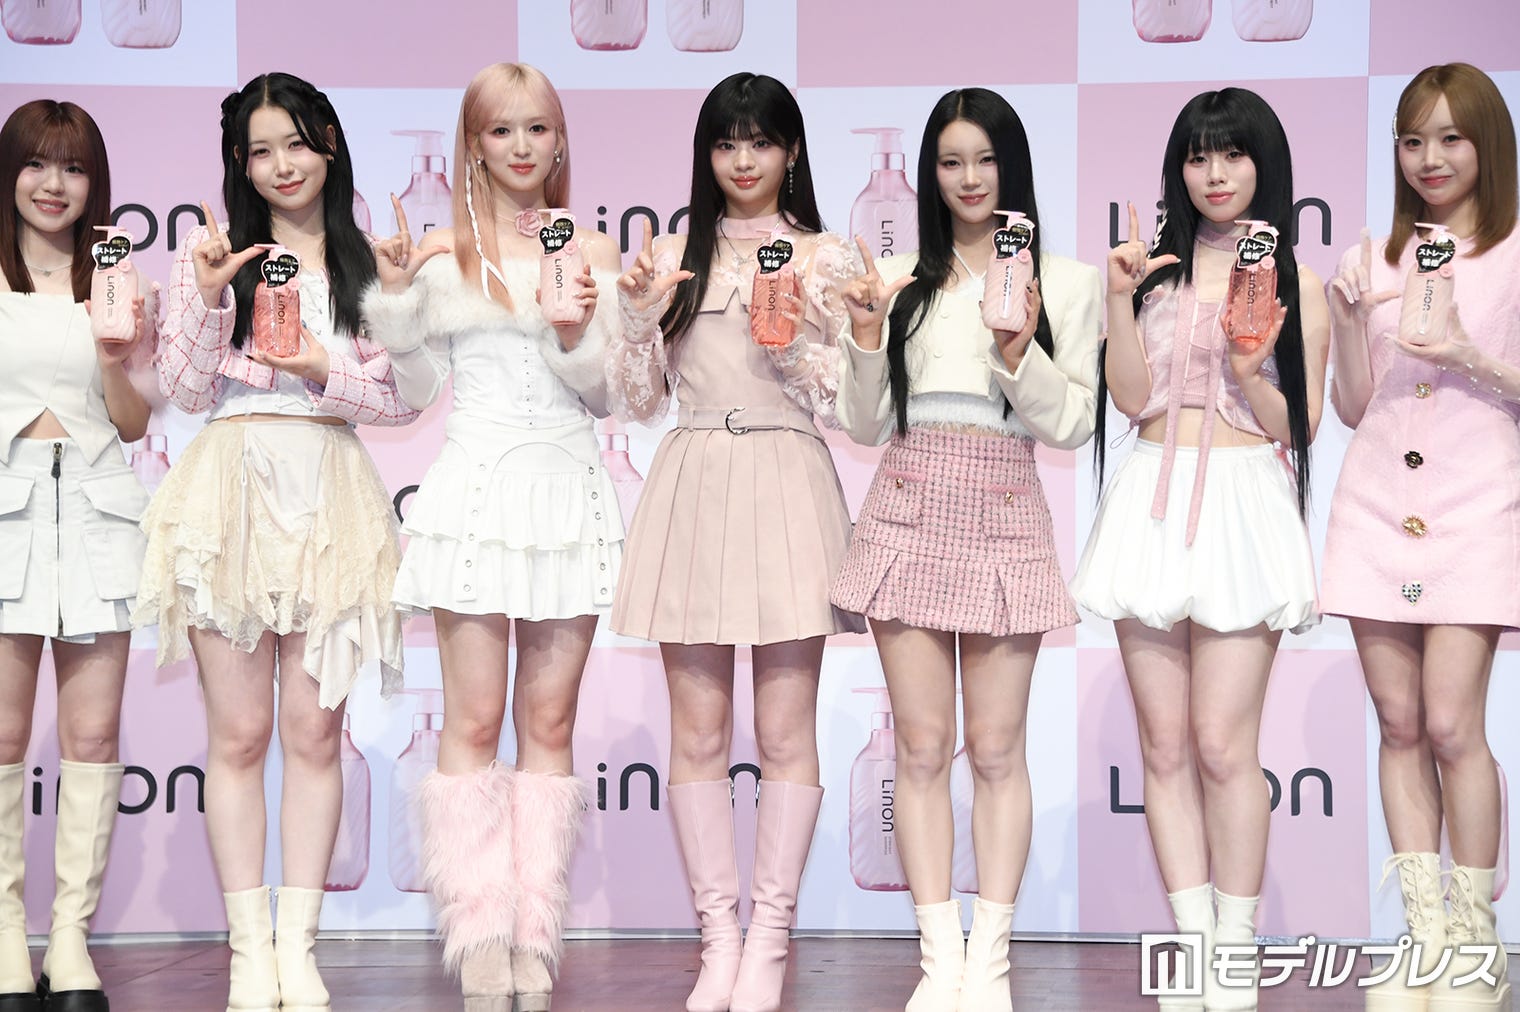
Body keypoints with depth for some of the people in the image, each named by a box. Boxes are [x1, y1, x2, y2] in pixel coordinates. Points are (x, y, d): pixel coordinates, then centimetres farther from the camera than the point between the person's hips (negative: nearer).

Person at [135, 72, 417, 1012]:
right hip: (232, 492, -1)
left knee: (315, 730, 3)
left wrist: (328, 372, -8)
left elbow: (402, 399, 8)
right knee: (239, 733, 1)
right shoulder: (213, 250, 8)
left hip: (330, 498, 1)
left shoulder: (368, 262, 10)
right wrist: (208, 295, -11)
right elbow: (185, 389, 2)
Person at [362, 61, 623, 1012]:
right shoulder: (442, 252, 5)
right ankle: (480, 932, 4)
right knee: (475, 720, -3)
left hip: (569, 488, 2)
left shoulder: (591, 249, 9)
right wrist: (396, 296, -7)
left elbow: (606, 395, 8)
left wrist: (578, 336, -10)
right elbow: (416, 390, 5)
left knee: (551, 722, 3)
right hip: (477, 484, -1)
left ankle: (533, 933, 8)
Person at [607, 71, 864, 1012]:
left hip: (787, 486, -2)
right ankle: (719, 935, 12)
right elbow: (639, 401, 9)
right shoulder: (675, 256, 11)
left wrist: (798, 339, -13)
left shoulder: (827, 259, 6)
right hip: (695, 485, 2)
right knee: (697, 733, 3)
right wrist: (640, 315, -6)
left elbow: (847, 404, 3)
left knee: (786, 731, 0)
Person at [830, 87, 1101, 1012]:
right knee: (922, 745, 1)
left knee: (997, 749, 0)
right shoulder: (899, 281, 10)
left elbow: (1070, 425, 0)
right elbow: (866, 427, 9)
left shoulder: (1067, 284, 6)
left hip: (1004, 515, -1)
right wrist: (865, 336, -5)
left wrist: (1019, 351, -15)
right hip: (909, 511, 2)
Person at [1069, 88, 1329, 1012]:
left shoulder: (1295, 280, 7)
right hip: (1152, 504, 3)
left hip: (1243, 505, -3)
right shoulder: (1158, 265, 12)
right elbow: (1132, 397, 2)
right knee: (1165, 746, 2)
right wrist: (1122, 298, -8)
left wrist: (1252, 374, -14)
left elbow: (1300, 426, 3)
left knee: (1222, 744, -8)